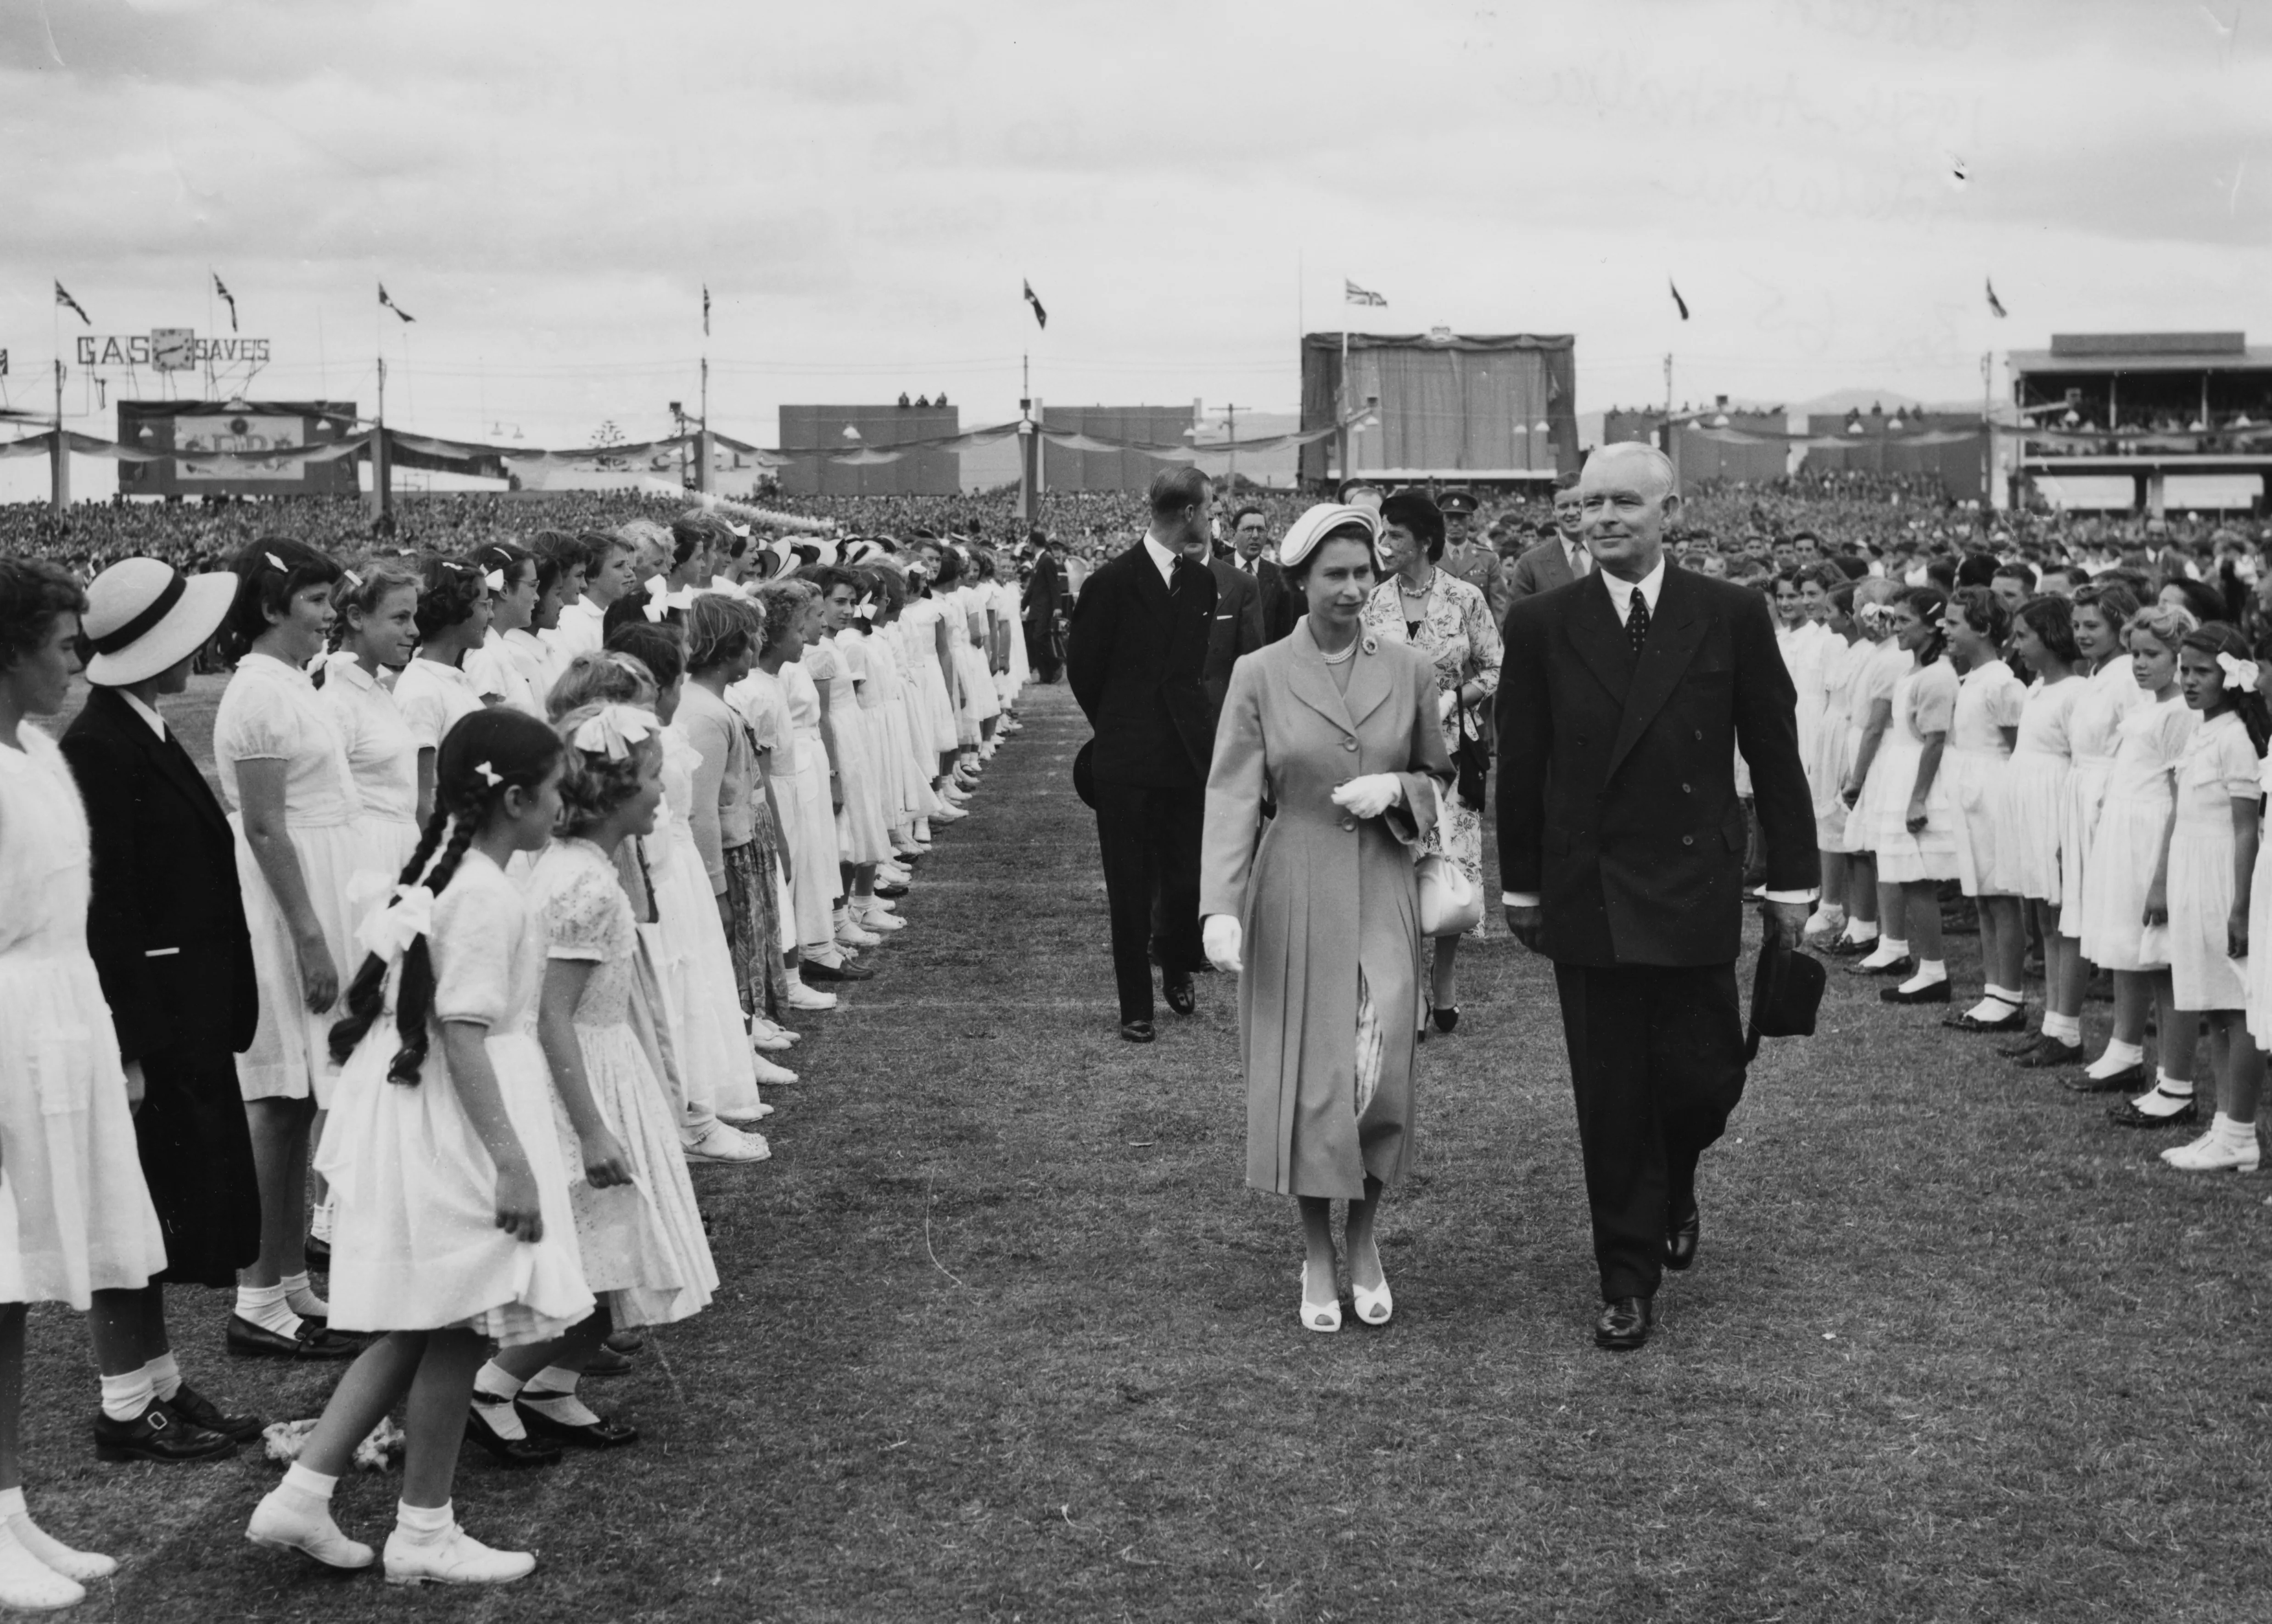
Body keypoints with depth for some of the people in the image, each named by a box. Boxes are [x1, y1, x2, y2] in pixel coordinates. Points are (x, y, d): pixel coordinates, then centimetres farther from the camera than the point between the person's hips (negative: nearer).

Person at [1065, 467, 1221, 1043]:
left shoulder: (1201, 581, 9)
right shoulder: (1113, 582, -7)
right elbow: (1082, 669, 2)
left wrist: (1197, 729, 13)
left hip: (1188, 754, 4)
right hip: (1126, 762, -4)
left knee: (1190, 881, 2)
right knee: (1131, 888, 2)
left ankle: (1177, 971, 30)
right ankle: (1136, 1007, 12)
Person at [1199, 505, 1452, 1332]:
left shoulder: (1410, 671, 2)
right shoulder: (1259, 675, -3)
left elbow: (1441, 778, 14)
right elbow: (1231, 795, -6)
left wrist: (1396, 789, -9)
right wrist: (1221, 905, -16)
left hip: (1383, 893, 1)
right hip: (1294, 895, -1)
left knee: (1382, 1073, -4)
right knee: (1306, 1077, 3)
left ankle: (1364, 1239, 19)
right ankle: (1318, 1259, 18)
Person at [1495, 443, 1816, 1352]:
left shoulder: (1732, 618, -1)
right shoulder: (1541, 626, 0)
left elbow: (1774, 754, 3)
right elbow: (1520, 767, 6)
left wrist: (1793, 879, 3)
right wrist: (1521, 886, 8)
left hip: (1695, 892, 0)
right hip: (1587, 895, 0)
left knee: (1702, 1079, 1)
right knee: (1610, 1103, 4)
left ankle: (1676, 1188, 36)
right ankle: (1628, 1282, 16)